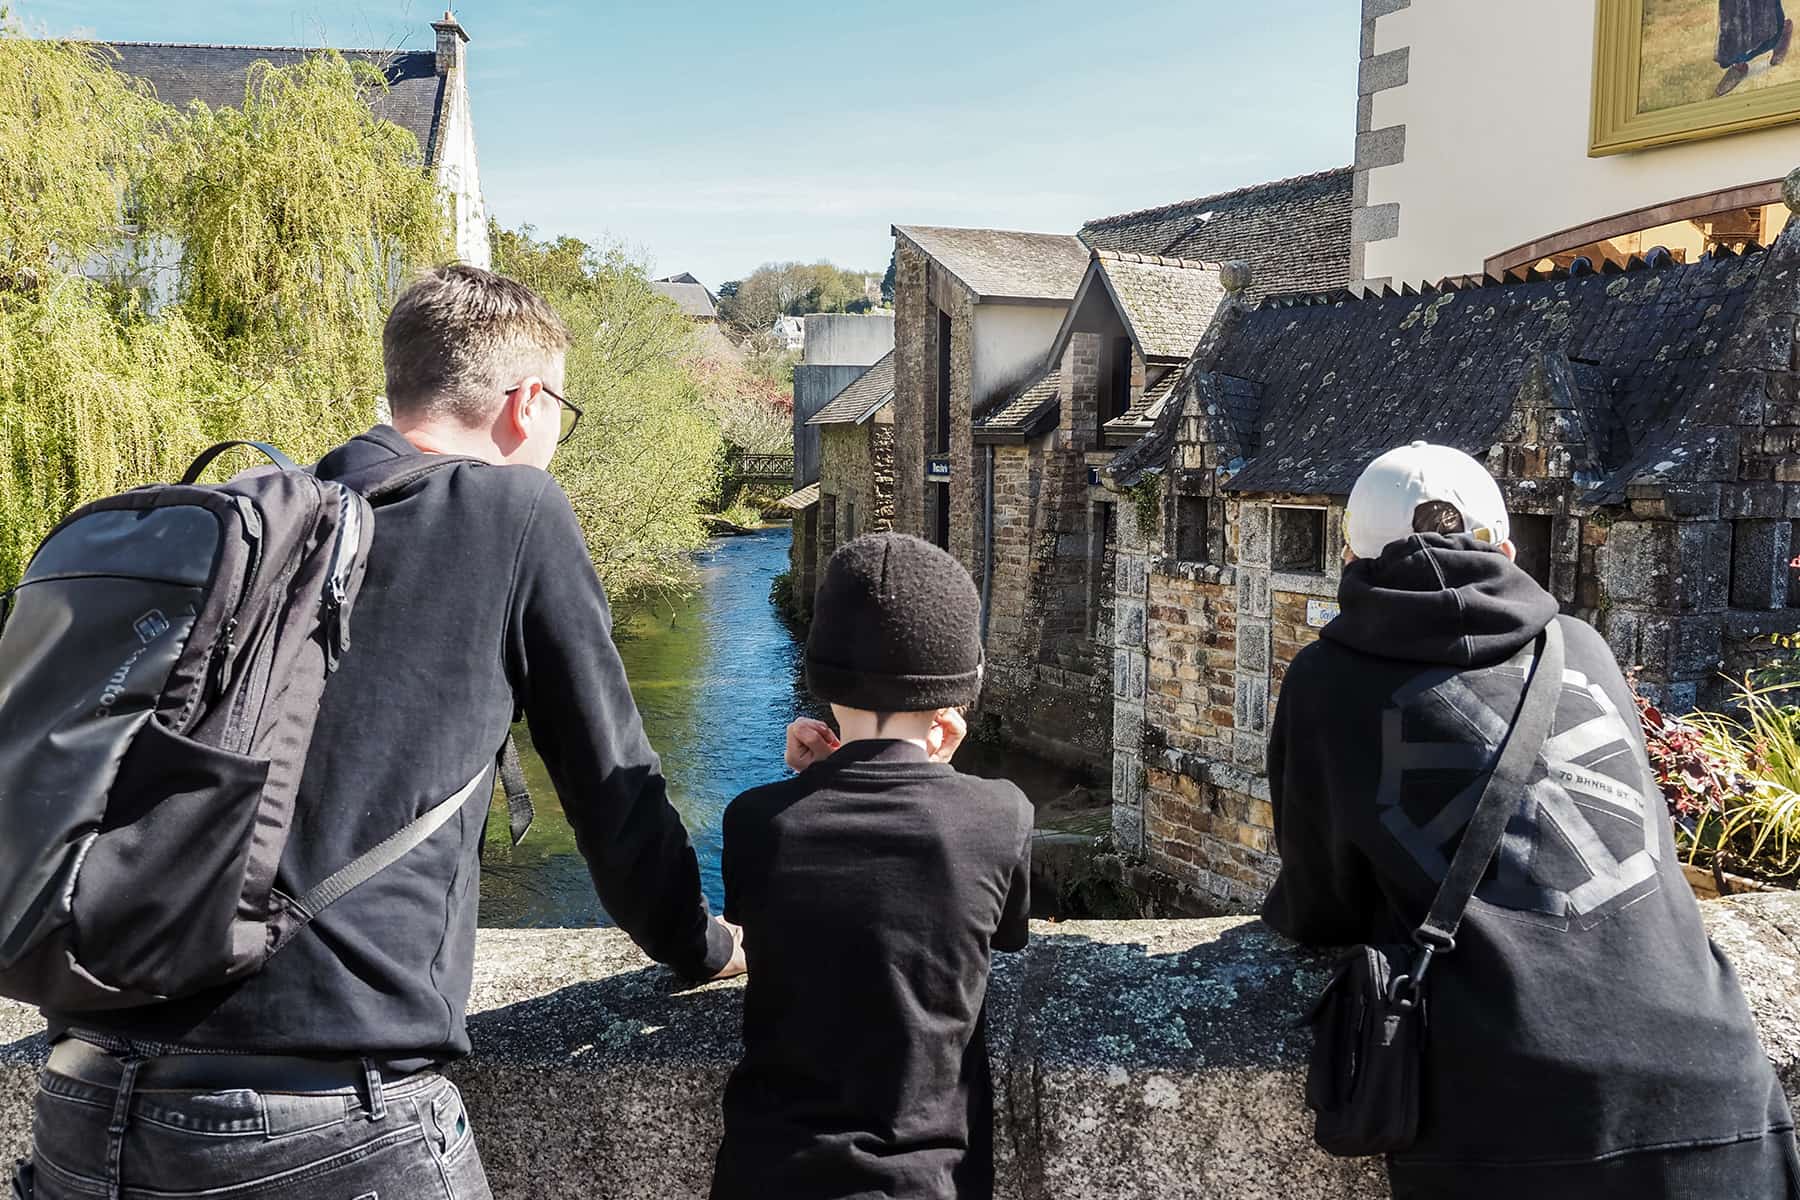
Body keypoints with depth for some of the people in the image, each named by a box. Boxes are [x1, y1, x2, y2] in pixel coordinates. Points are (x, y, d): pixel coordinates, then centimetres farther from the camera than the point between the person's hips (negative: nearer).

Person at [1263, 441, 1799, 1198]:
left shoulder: (1327, 681, 6)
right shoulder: (1586, 650, 16)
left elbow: (1320, 912, 12)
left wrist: (1284, 909, 35)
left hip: (1494, 1117, -2)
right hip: (1707, 1098, 3)